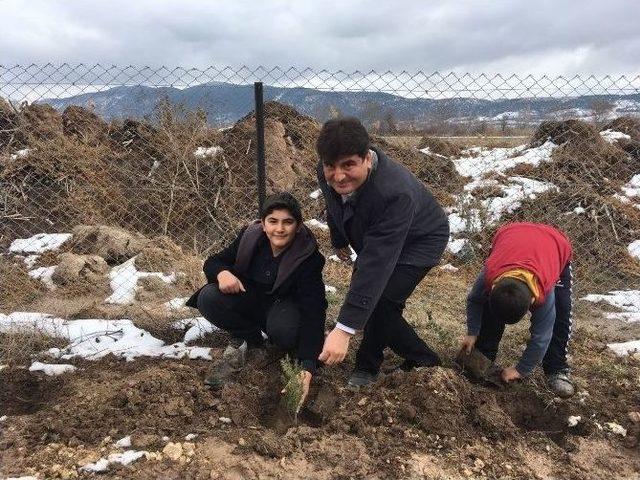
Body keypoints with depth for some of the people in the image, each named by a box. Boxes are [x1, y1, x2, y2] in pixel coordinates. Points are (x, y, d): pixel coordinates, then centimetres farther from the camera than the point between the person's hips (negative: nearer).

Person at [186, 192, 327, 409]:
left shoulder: (308, 258, -26)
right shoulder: (250, 236, -15)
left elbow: (313, 312, -32)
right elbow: (213, 261, -3)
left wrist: (308, 366, -42)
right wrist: (222, 272, -30)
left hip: (286, 306, -3)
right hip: (251, 300, 3)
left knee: (283, 329, -38)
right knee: (208, 299, -23)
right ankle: (251, 341, -3)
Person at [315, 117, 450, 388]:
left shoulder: (394, 193, -44)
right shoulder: (327, 175, -23)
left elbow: (376, 264, -48)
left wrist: (344, 329, -50)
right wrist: (339, 241, 20)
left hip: (419, 241, -7)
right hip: (372, 238, 7)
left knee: (382, 300, -21)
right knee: (368, 298, 5)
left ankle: (367, 368, 5)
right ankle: (422, 359, 22)